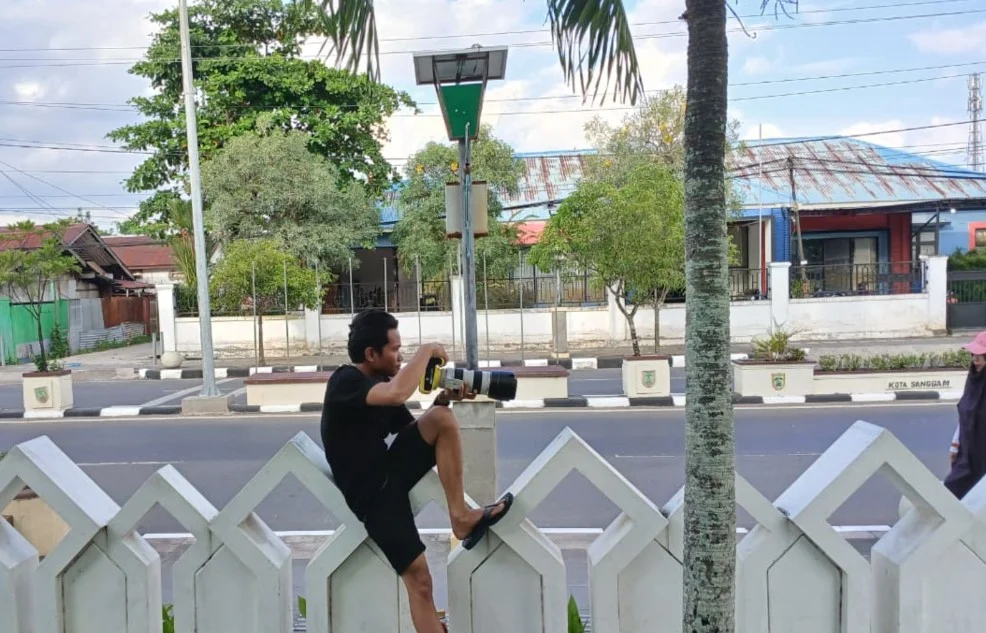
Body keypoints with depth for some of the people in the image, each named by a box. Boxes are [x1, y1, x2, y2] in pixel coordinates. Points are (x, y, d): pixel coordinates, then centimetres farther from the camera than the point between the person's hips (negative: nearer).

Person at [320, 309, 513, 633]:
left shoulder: (380, 384, 9)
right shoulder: (345, 382, -16)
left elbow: (414, 430, 14)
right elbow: (398, 394, -35)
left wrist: (443, 398, -3)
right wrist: (426, 351, -20)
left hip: (393, 470, 7)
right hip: (372, 494, -7)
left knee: (443, 418, -16)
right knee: (419, 579, -12)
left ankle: (460, 516, -14)